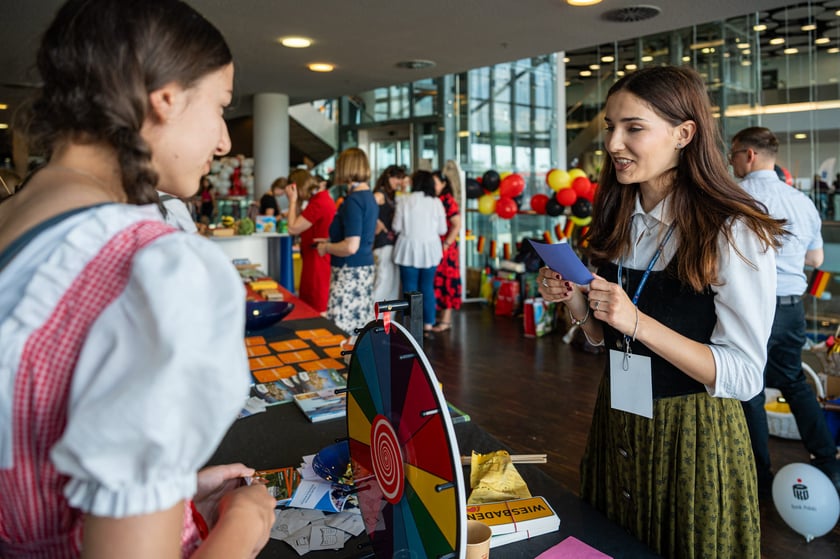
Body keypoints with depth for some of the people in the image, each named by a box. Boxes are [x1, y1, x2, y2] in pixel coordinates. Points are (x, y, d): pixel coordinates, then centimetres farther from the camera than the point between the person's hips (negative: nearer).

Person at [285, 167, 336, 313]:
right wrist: (294, 201, 5)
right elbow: (300, 224, 14)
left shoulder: (318, 204, -19)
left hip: (317, 264, -10)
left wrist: (293, 200, -9)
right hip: (319, 262, 10)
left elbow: (293, 229, -17)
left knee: (315, 313, -3)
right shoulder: (324, 198, 13)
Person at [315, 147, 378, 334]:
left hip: (350, 272, -10)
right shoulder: (369, 196, 11)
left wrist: (326, 248, -7)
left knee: (342, 331, -6)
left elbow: (351, 247, -23)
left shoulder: (353, 200, -17)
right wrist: (330, 241, 18)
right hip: (365, 269, 10)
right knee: (360, 329, 12)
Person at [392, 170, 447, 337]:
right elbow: (442, 229, 1)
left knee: (410, 288, 5)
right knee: (427, 287, 9)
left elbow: (397, 227, -5)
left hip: (409, 249, -2)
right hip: (430, 250, 2)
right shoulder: (436, 202, -2)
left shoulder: (404, 200, -8)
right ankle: (428, 325, 11)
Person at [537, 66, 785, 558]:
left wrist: (637, 322, -28)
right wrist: (576, 303, -9)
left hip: (694, 437, -6)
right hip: (617, 422, 6)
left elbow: (745, 377, -18)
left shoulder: (736, 234, -17)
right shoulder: (618, 222, 3)